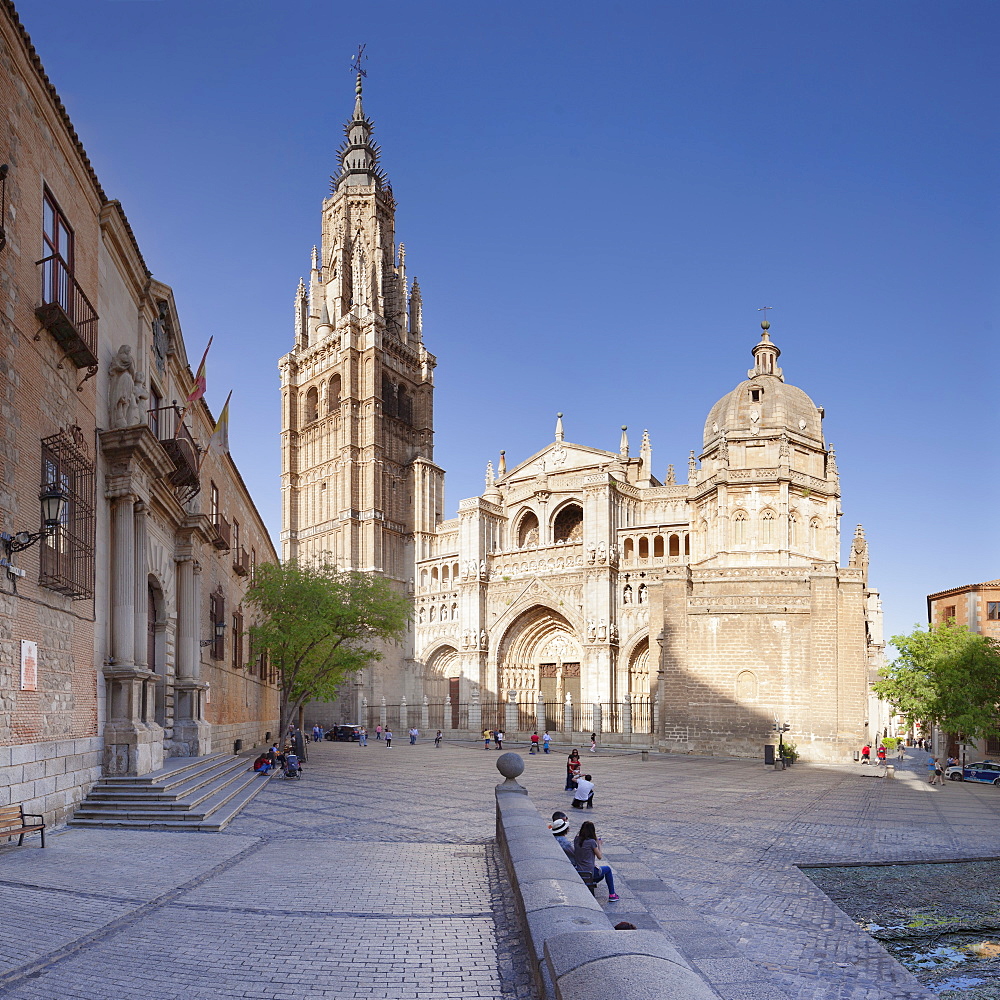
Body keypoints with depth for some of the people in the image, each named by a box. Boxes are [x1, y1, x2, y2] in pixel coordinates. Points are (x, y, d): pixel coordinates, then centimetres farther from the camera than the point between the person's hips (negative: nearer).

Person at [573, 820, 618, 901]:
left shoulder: (576, 839, 0)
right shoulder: (592, 842, -17)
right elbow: (600, 857, -7)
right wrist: (598, 844, 3)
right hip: (589, 872, -7)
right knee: (607, 869, 23)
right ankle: (612, 895, 25)